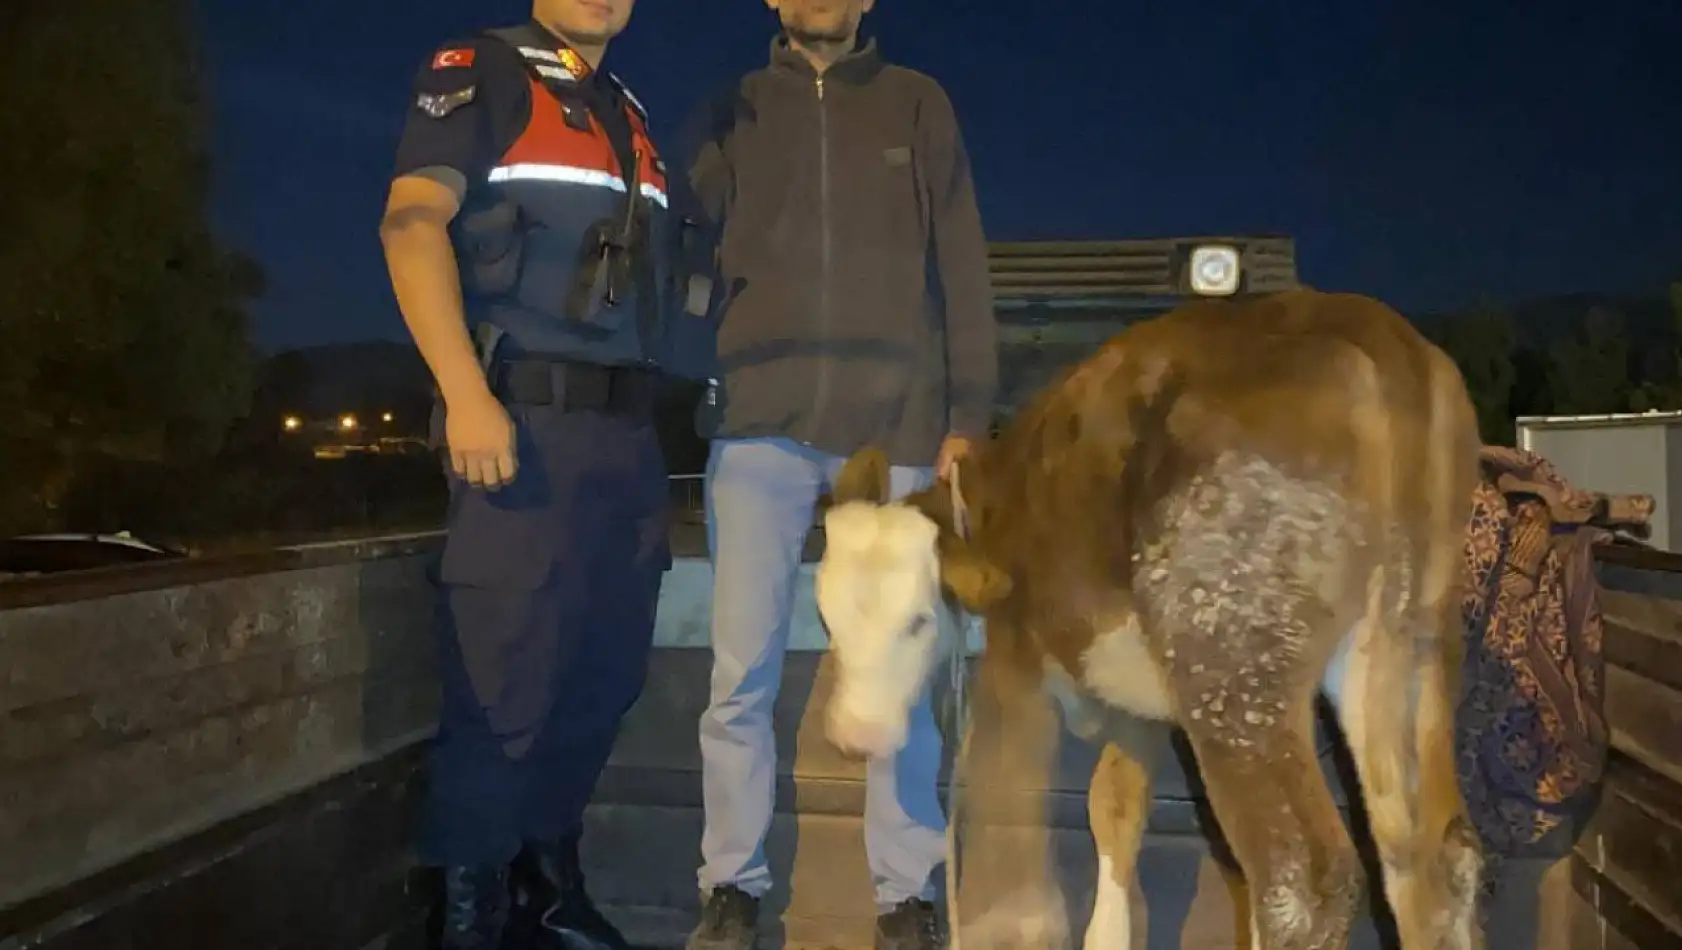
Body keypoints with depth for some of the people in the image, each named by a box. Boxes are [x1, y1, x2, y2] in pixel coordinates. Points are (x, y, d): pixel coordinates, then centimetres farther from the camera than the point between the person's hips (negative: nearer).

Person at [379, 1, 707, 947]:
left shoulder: (630, 115, 23)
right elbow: (413, 222, -10)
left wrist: (662, 405, 14)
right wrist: (466, 395, -20)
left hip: (628, 432, 7)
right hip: (528, 418, -7)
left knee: (606, 674, 10)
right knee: (508, 680, -4)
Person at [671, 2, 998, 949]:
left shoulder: (918, 104, 13)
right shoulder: (729, 114, 16)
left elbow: (962, 269, 8)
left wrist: (969, 414, 0)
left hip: (894, 425, 0)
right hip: (760, 421, 1)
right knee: (741, 673, 1)